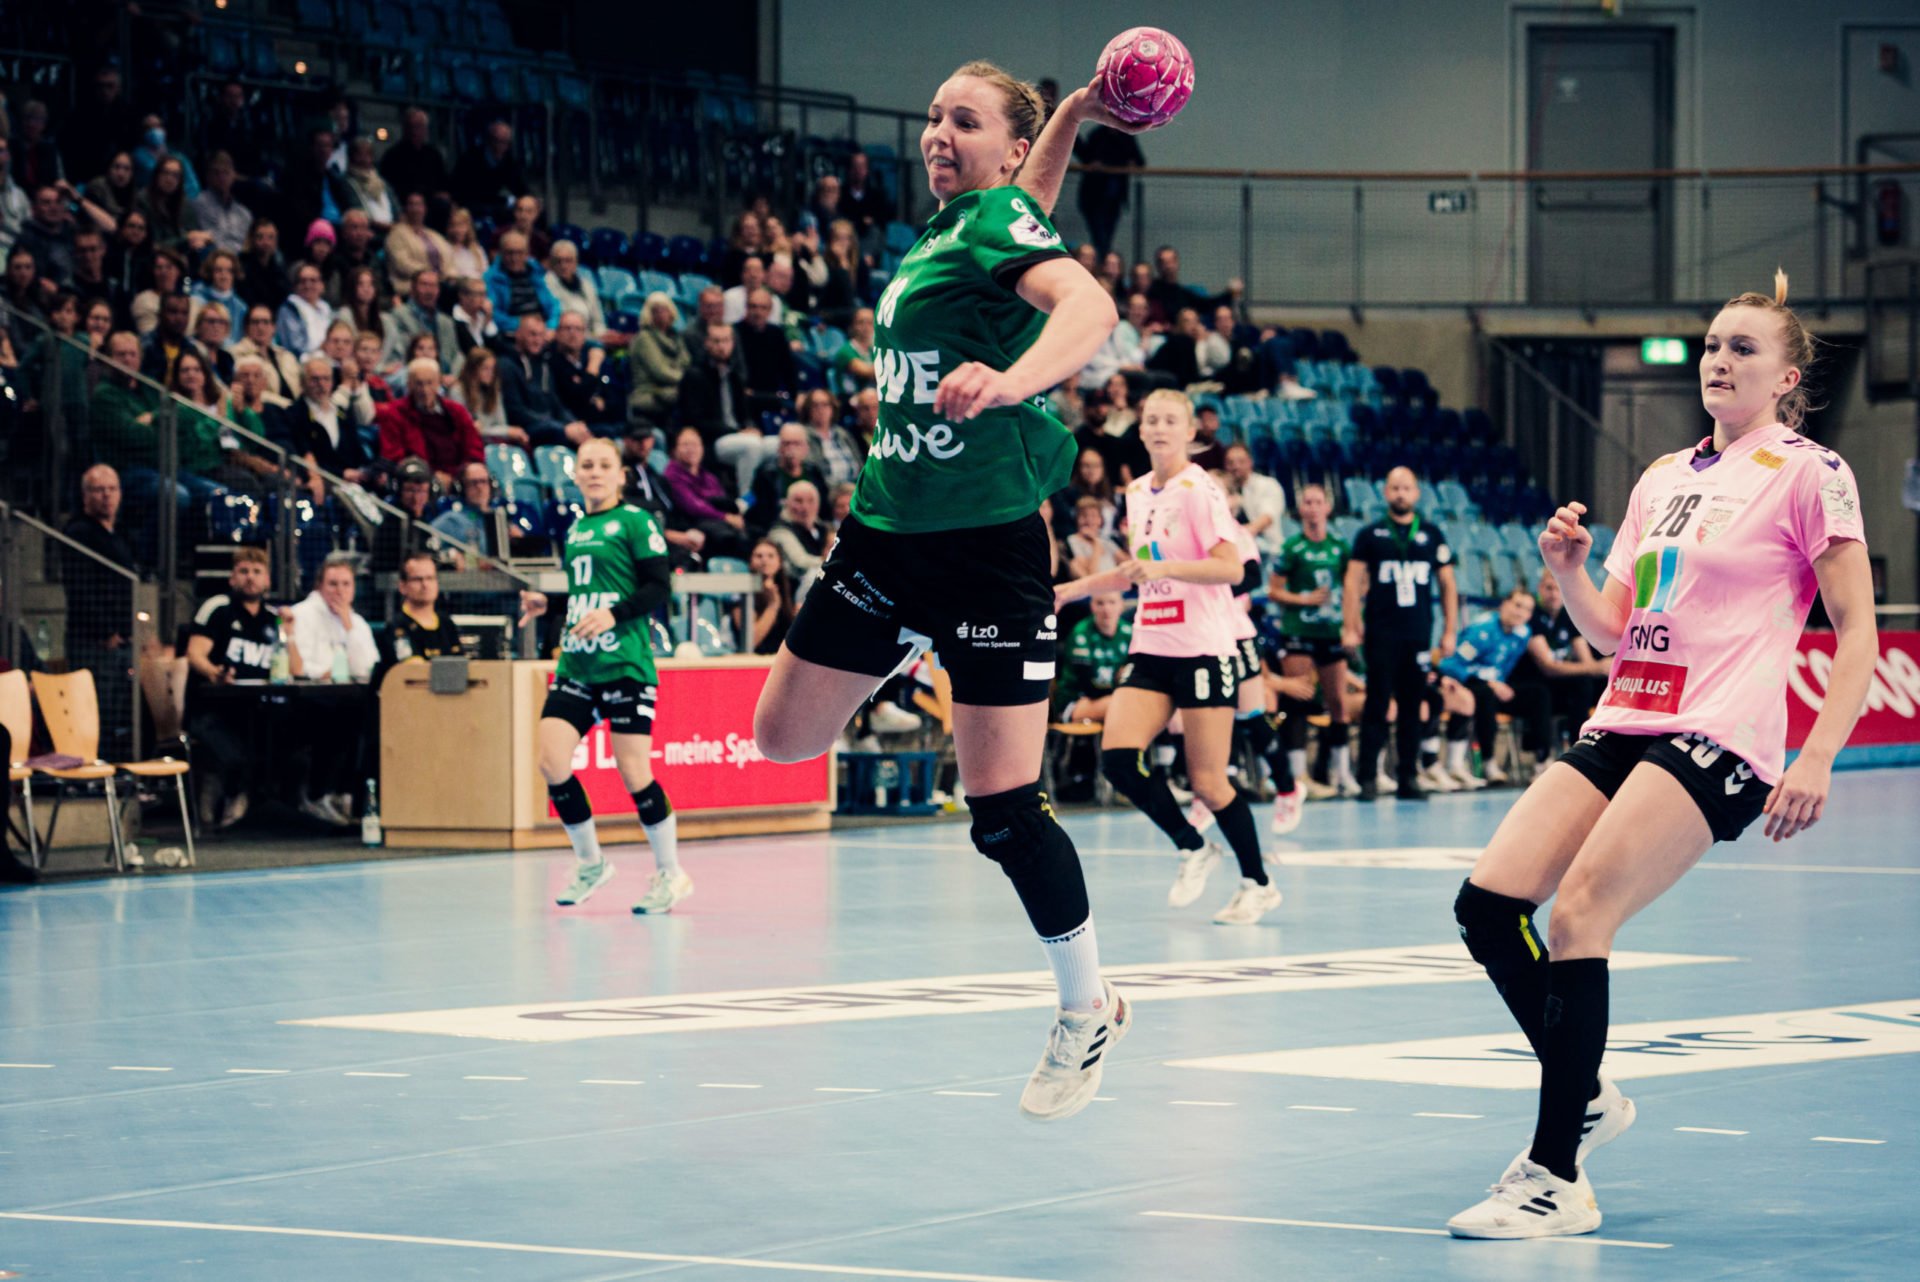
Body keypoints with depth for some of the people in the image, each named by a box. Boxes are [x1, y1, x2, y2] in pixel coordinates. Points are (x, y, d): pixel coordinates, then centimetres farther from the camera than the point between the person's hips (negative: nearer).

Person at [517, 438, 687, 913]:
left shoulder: (635, 521, -2)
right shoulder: (575, 529, 18)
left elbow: (658, 589, -9)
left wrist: (613, 615, -21)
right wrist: (547, 605, 11)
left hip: (625, 664, -6)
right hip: (576, 665, 6)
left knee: (633, 771, -7)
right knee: (551, 761, -6)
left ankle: (670, 873, 8)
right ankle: (591, 863, 12)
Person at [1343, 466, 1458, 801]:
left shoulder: (1432, 536, 10)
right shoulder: (1369, 535, 5)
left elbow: (1447, 585, 13)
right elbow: (1353, 582, 1)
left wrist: (1449, 631, 7)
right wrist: (1349, 627, -8)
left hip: (1419, 635, 2)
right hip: (1380, 635, -2)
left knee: (1412, 707, 4)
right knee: (1376, 705, -4)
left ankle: (1408, 778, 9)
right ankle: (1368, 778, -3)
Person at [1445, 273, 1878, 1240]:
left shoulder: (1809, 474, -1)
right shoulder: (1663, 478, 19)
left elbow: (1858, 636, -4)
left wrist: (1815, 761, -15)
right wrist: (1567, 573, 0)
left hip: (1719, 740, -7)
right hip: (1623, 725, 7)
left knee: (1575, 916, -20)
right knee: (1488, 903, -8)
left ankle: (1557, 1180, -15)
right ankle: (1588, 1097, 12)